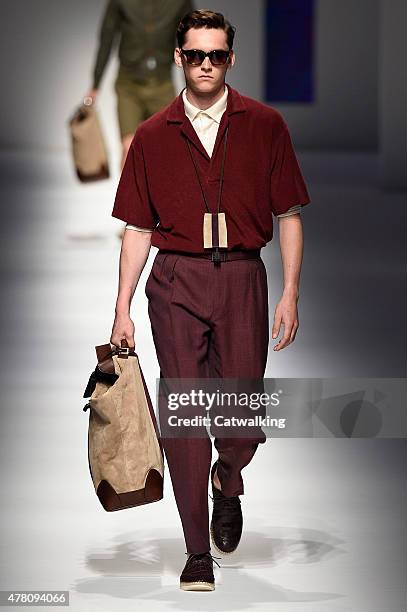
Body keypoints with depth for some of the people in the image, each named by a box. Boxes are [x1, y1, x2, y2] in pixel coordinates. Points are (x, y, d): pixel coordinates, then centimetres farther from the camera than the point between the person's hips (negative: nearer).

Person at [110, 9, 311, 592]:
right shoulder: (153, 135, 8)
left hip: (242, 278, 0)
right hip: (175, 281, 0)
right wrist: (123, 308, 4)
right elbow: (139, 228, 10)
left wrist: (291, 293, -2)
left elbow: (288, 215, 6)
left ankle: (227, 481, 35)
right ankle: (198, 553, 3)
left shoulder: (264, 125, 5)